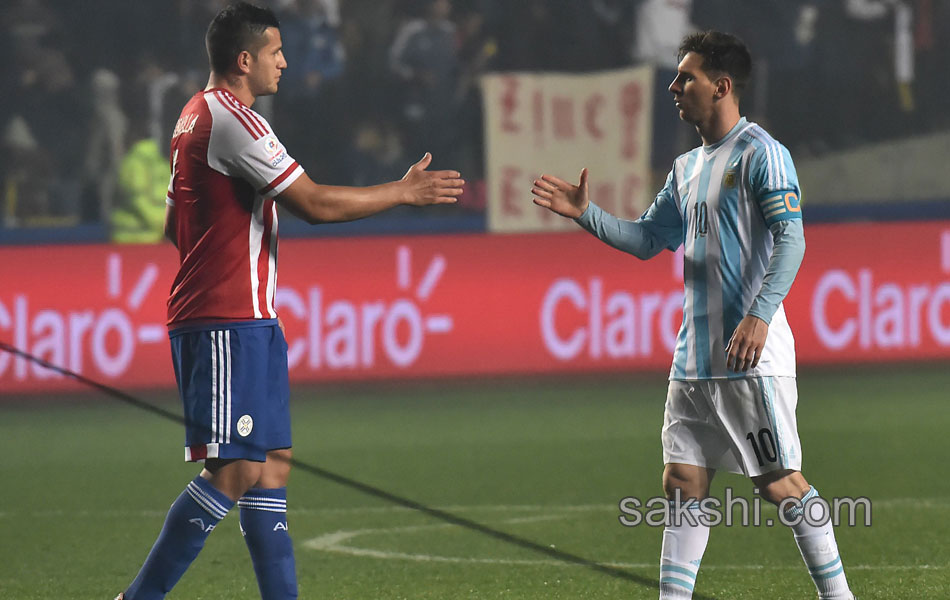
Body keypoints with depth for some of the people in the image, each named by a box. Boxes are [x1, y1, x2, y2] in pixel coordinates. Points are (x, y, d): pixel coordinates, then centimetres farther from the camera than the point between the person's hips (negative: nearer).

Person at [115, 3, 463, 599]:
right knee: (234, 471, -12)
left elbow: (175, 226, 27)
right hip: (229, 322, -11)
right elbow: (315, 203, -18)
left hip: (248, 322, 11)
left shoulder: (198, 116, 19)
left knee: (272, 463, 8)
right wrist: (404, 192, -8)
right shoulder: (231, 120, -14)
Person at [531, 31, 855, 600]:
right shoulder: (687, 168, 18)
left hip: (752, 357, -8)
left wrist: (760, 314, -27)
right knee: (684, 483, 4)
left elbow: (790, 237, -17)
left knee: (780, 482, -6)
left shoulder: (760, 153, -8)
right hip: (695, 356, 8)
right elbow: (648, 239, 25)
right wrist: (586, 213, 12)